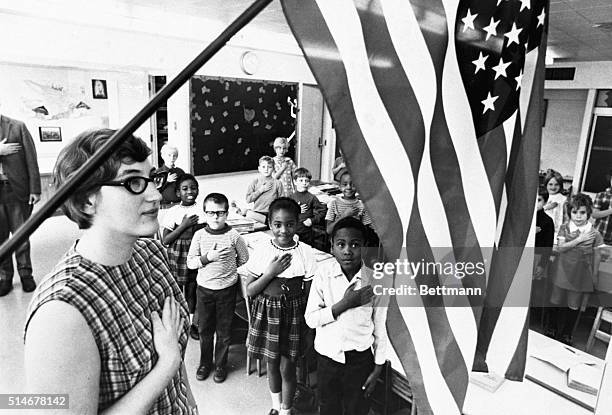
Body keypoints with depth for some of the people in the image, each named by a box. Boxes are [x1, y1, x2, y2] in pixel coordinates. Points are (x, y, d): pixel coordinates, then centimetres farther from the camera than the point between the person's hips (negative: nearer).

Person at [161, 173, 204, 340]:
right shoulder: (173, 212, -4)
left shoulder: (202, 210, 0)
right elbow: (165, 240, -6)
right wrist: (183, 225, -14)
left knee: (193, 289, 9)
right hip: (177, 255, -1)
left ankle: (194, 323, 27)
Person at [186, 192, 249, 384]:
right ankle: (205, 363, 37)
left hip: (227, 289, -2)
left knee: (224, 331, 11)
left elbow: (244, 258, 4)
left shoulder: (233, 236, -11)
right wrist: (207, 258, -19)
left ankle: (220, 365, 31)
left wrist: (228, 266, 1)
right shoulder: (199, 235, -6)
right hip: (204, 288, 2)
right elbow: (190, 262, -5)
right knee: (205, 329, 15)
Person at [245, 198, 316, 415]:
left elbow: (309, 293, -4)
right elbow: (249, 290, -8)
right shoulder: (261, 250, -9)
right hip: (266, 313, 2)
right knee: (271, 364, 20)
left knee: (287, 367, 11)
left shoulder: (305, 252, -11)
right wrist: (270, 272, -19)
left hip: (293, 315, -1)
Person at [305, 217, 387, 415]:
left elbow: (380, 328, -3)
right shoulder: (323, 274, -13)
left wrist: (377, 368, 1)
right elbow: (311, 319, -13)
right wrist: (344, 304, -23)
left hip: (360, 358, 0)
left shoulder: (375, 280, -13)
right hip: (328, 356, 1)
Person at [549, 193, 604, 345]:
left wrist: (594, 275, 2)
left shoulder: (594, 233, -8)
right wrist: (579, 239, -20)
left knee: (574, 305, 10)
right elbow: (561, 248, -12)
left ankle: (567, 334, 28)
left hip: (581, 274, -1)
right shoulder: (564, 227, -5)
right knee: (560, 303, 10)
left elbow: (597, 254, -1)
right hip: (563, 272, 1)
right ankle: (558, 331, 27)